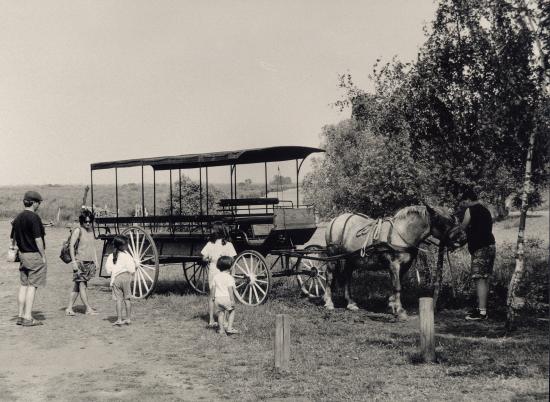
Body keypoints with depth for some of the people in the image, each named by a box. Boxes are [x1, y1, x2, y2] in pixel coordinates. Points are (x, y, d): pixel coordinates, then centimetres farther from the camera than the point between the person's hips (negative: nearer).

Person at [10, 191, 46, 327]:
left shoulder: (17, 218, 10)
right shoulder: (34, 217, -15)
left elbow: (13, 238, 15)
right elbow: (38, 239, -17)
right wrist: (43, 256, -11)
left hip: (22, 254, 8)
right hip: (35, 255, -8)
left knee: (23, 285, 12)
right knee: (32, 286, -4)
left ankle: (21, 316, 14)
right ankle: (28, 317, -3)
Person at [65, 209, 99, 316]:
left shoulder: (91, 231, 14)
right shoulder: (78, 231, -7)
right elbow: (71, 246, -10)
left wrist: (96, 260, 16)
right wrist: (74, 261, -15)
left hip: (90, 262, 7)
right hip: (80, 261, -7)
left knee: (77, 285, 7)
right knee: (82, 284, -5)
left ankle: (69, 308, 11)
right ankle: (88, 308, -3)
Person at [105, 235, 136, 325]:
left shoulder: (111, 256, 4)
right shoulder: (126, 255, -5)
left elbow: (108, 269, 2)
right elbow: (131, 268, -10)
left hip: (115, 279, 2)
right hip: (126, 277, -2)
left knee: (118, 299, 3)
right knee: (127, 299, 8)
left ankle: (119, 319, 0)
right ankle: (128, 319, 12)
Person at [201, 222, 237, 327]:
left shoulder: (210, 244, -4)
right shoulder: (228, 244, -8)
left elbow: (204, 258, -3)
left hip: (212, 271, 2)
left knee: (212, 295, 13)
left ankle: (211, 320, 16)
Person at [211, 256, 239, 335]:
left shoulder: (216, 276, 7)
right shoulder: (229, 277, -9)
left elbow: (213, 287, 9)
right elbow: (230, 289, -13)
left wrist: (213, 297, 18)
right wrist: (232, 299, -11)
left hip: (217, 298, 5)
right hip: (226, 297, -5)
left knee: (220, 313, 11)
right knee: (232, 311, 12)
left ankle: (221, 329, 8)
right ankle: (229, 327, 4)